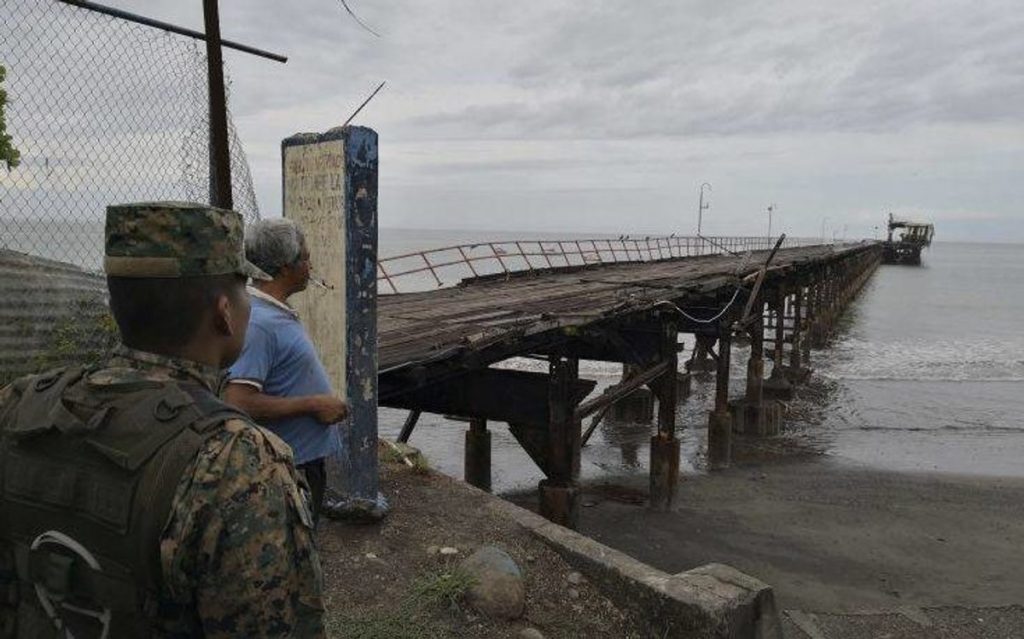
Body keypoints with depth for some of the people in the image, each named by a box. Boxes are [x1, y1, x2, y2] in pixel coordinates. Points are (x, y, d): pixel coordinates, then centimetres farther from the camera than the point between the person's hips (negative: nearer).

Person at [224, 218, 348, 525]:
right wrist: (313, 404, -24)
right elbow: (239, 403, -31)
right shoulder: (258, 324, -25)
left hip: (307, 458, 10)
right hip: (288, 465, -10)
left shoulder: (279, 312, 6)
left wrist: (325, 400, 11)